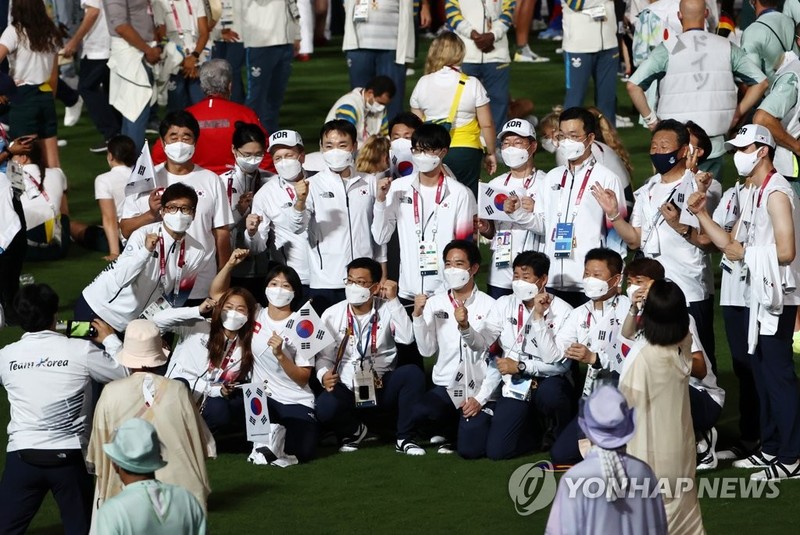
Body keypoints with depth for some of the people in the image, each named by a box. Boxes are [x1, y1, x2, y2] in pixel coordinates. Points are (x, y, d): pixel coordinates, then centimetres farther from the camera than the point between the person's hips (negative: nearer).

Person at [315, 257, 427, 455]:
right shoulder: (331, 315, 1)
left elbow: (407, 338, -18)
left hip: (383, 386, 0)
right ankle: (354, 430, 6)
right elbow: (324, 356, 1)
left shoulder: (387, 310, -1)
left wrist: (393, 300, -17)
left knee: (413, 373, -30)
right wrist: (324, 375, -22)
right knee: (325, 407, -33)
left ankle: (404, 438, -12)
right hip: (347, 388, 0)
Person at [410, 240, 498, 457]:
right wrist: (417, 315, -12)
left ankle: (474, 425, 18)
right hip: (445, 386, 3)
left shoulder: (489, 306, -3)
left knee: (469, 449, -20)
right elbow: (427, 350, 0)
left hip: (479, 389, -3)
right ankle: (452, 432, 6)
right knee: (418, 414, -29)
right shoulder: (434, 304, 7)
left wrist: (480, 398, -13)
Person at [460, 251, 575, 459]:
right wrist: (465, 327, -25)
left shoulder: (561, 311, -11)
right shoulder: (505, 304, 3)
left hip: (548, 384, -3)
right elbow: (481, 343, -6)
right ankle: (538, 433, 15)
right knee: (495, 450, -17)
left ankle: (562, 438, -8)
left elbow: (559, 363, -19)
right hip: (516, 388, 3)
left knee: (550, 393, -41)